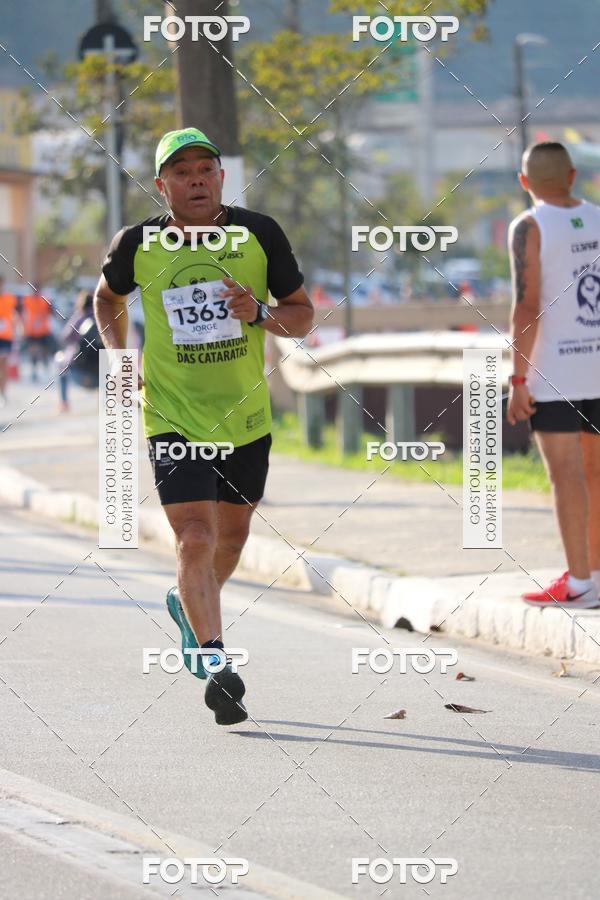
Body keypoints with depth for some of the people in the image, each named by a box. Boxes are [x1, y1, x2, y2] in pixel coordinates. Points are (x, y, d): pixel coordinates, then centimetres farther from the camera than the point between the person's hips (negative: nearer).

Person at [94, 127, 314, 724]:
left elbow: (302, 316, 1)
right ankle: (216, 666, -18)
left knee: (231, 536, 17)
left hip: (245, 416, 3)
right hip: (171, 416, -3)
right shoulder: (138, 246, -6)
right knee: (194, 537, -16)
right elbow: (108, 298, 16)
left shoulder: (259, 235, -5)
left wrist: (259, 312, -19)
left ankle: (189, 605, 47)